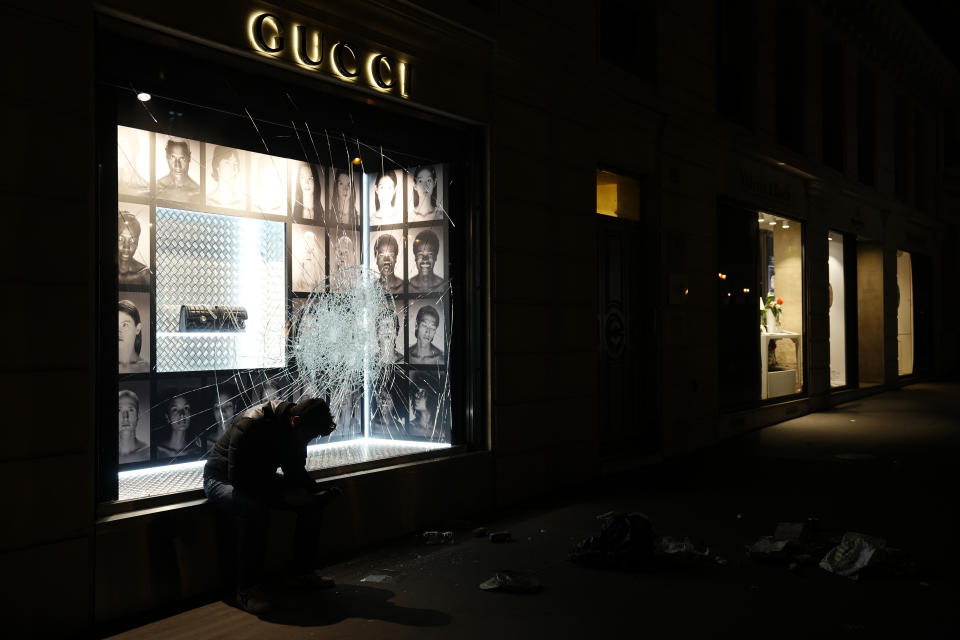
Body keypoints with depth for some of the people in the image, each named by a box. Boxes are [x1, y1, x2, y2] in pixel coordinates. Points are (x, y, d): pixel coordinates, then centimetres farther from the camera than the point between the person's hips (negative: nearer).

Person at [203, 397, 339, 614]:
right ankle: (247, 588, -26)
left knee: (311, 502, -7)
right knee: (253, 508, -38)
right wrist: (284, 495, -32)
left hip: (260, 478, 8)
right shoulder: (252, 425, -32)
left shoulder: (295, 430, -8)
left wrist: (310, 491, -17)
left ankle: (300, 571, 5)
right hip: (222, 479, -7)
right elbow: (238, 478, -33)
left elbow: (295, 470, 5)